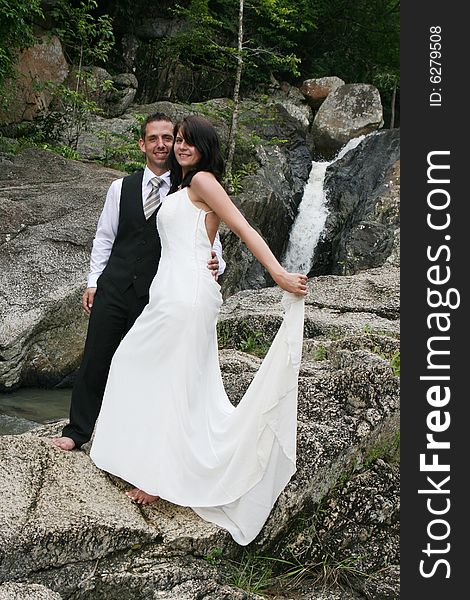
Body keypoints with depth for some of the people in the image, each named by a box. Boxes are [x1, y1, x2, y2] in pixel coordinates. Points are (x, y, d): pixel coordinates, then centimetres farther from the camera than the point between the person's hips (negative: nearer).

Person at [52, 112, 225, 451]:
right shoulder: (122, 188, 8)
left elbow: (209, 240, -3)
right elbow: (104, 239, 11)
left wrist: (215, 264, -25)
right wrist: (93, 281, 7)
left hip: (157, 296, -2)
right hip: (113, 288, 2)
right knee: (95, 359, 6)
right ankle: (78, 430, 21)